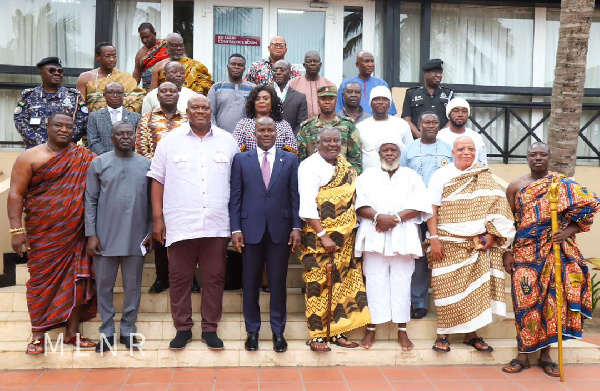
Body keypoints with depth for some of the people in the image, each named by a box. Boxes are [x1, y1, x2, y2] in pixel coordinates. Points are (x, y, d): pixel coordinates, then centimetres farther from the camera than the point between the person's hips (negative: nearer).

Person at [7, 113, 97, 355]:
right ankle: (37, 334, 16)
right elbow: (16, 194, -4)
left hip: (75, 234, 2)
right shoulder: (30, 157, -1)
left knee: (74, 279, 6)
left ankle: (72, 333, 17)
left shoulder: (83, 159, 4)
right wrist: (17, 229, -11)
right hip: (42, 233, -2)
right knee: (42, 280, 4)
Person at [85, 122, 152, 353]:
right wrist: (91, 234, -5)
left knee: (133, 286, 9)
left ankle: (128, 330, 23)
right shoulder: (99, 163, 2)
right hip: (105, 237, 0)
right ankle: (107, 332, 22)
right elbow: (90, 201, 0)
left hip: (136, 238, 1)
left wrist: (151, 231, 3)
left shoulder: (146, 165, 5)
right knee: (104, 285, 9)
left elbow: (152, 201, 7)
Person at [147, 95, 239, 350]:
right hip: (180, 224, 0)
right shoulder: (170, 141, 5)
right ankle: (182, 328, 23)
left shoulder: (227, 141, 7)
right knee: (179, 278, 7)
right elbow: (158, 181, 6)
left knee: (214, 278, 7)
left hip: (217, 225, 1)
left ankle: (210, 329, 21)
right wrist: (157, 219, 1)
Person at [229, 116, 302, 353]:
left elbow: (295, 196, 3)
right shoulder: (241, 160, 5)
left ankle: (278, 331, 20)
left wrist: (296, 227, -3)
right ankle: (252, 331, 22)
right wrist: (235, 229, -4)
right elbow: (235, 197, 3)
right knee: (250, 282, 7)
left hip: (280, 230, 0)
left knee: (278, 282, 6)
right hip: (251, 230, 0)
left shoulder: (290, 159, 6)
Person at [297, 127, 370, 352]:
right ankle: (317, 336, 8)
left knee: (343, 283, 8)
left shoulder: (345, 166, 12)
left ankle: (338, 331, 19)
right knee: (319, 285, -2)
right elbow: (307, 204, -15)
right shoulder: (309, 166, -8)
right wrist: (323, 236, -19)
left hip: (345, 236, 6)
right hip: (318, 235, -6)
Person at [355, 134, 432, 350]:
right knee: (375, 281, 0)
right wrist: (378, 217, -16)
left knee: (401, 282, 1)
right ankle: (371, 328, 8)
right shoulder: (368, 175, 12)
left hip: (402, 237, 0)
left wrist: (396, 218, -14)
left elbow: (419, 207, 0)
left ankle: (402, 330, 10)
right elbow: (360, 205, 1)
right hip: (374, 237, 0)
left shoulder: (411, 176, 11)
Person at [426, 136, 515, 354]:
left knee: (476, 286, 0)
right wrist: (434, 239, -10)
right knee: (447, 286, -4)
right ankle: (443, 334, 6)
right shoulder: (441, 175, 3)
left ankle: (471, 333, 11)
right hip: (449, 242, -2)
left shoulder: (485, 177, 10)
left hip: (477, 244, 2)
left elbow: (496, 206, 6)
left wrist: (491, 234, -4)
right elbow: (432, 210, -2)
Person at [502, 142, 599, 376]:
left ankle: (545, 354, 15)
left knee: (552, 299, 2)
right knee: (525, 300, -1)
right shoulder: (516, 186, 6)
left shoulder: (563, 184, 4)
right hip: (525, 252, 0)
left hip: (555, 253, 0)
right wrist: (507, 253, 1)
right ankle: (523, 354, 9)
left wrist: (569, 231, -11)